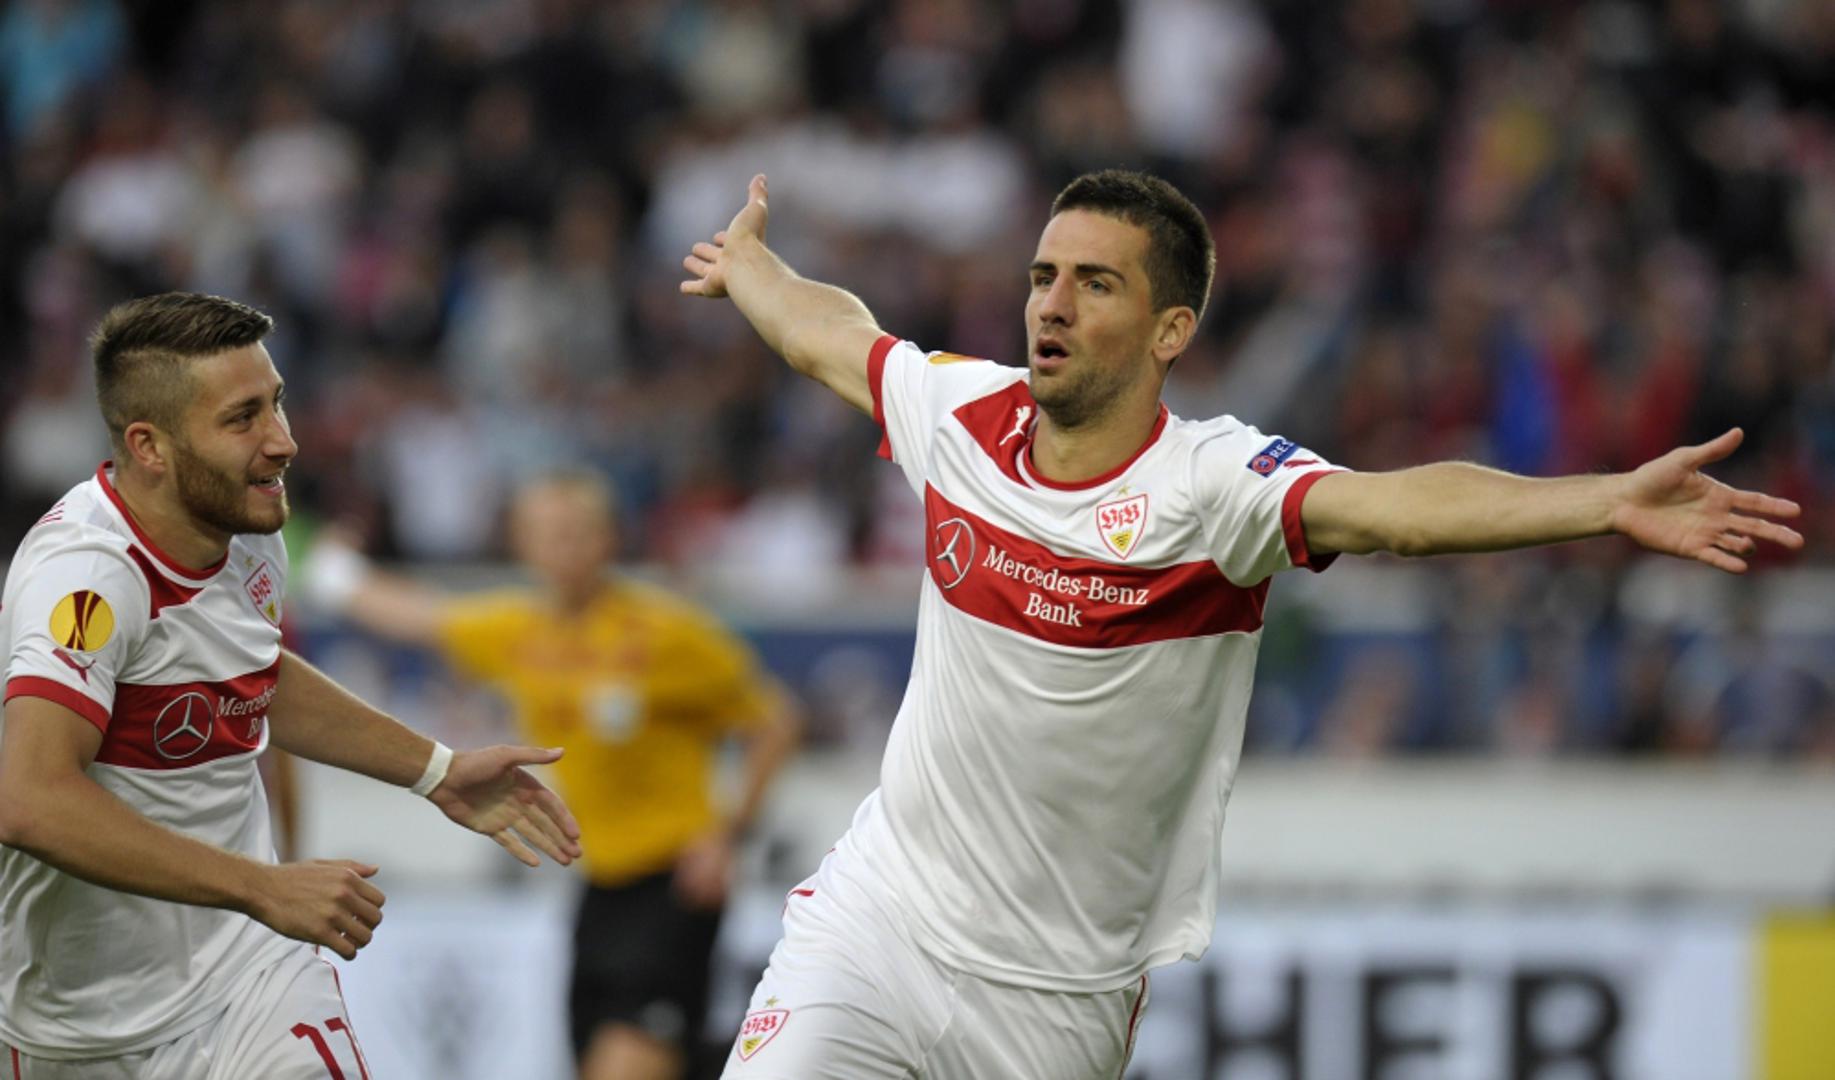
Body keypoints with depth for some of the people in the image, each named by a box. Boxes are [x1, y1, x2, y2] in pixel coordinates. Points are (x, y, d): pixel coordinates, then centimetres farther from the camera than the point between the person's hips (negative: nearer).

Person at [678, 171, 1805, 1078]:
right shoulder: (961, 414, -3)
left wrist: (1614, 502, -52)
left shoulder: (1213, 482, -18)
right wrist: (749, 263, 40)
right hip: (876, 917, 3)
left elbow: (1394, 507, -35)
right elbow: (829, 334, 20)